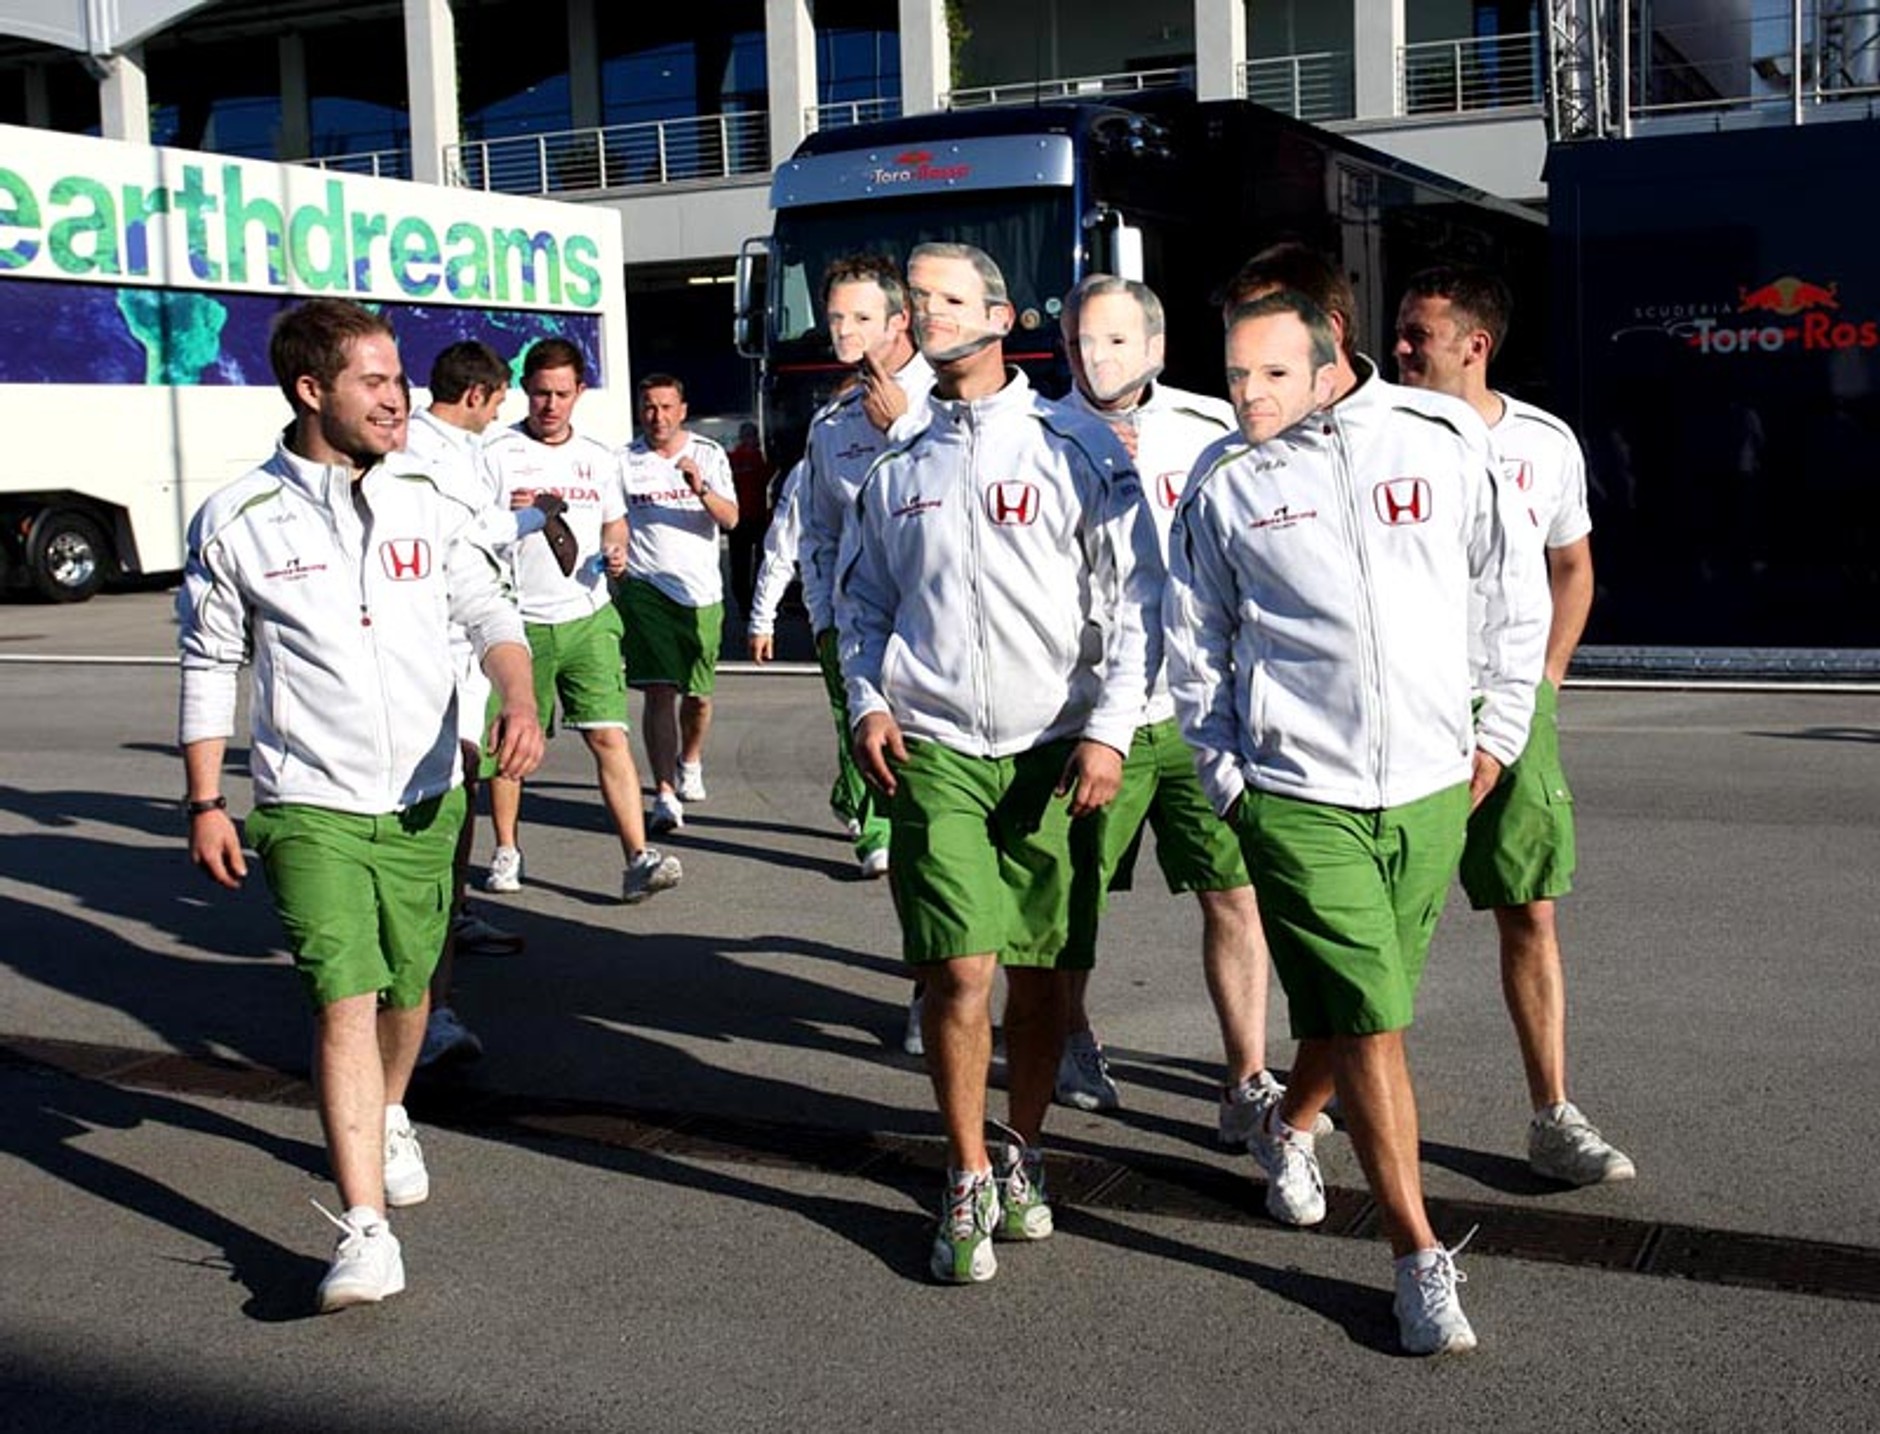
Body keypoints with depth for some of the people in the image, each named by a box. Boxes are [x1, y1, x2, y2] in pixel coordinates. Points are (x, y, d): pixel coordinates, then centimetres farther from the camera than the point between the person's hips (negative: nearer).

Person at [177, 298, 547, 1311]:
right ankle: (366, 1235, -13)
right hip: (311, 806, -3)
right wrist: (205, 804, 0)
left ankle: (389, 1119, 47)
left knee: (407, 989, 17)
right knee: (345, 1001, -14)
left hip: (426, 797, 4)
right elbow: (207, 666, 2)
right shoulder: (237, 522, -5)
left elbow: (488, 611, 1)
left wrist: (519, 699, -20)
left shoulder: (426, 504, 3)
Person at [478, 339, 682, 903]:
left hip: (588, 617, 2)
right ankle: (507, 851, 25)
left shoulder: (600, 458, 12)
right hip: (520, 621, -2)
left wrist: (616, 553, 3)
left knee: (610, 735, -7)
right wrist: (505, 517, -23)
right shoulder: (497, 456, -1)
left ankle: (639, 858, -10)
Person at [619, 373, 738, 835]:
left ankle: (689, 762, 40)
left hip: (701, 592, 2)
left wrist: (701, 488, -20)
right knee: (659, 691, -12)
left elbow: (730, 519, -4)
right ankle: (665, 795, -13)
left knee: (698, 694, 10)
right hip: (645, 588, -2)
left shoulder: (710, 454, 6)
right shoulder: (625, 460, 3)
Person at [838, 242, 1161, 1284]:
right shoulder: (894, 460, 11)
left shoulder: (1074, 448, 1)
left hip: (1053, 748, -1)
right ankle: (966, 1185, 10)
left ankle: (1023, 1158, 28)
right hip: (933, 748, 1)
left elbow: (1131, 599, -1)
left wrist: (1109, 729, -9)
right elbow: (861, 600, 21)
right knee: (960, 970, -7)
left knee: (1038, 969, 7)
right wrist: (868, 704, 5)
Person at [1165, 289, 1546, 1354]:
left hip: (1430, 789, 2)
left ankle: (1290, 1128, 45)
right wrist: (1229, 786, 4)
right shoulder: (1224, 489, 0)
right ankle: (1422, 1260, 5)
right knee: (1371, 1023, -6)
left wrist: (1499, 731, 9)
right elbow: (1193, 655, 8)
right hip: (1299, 796, -2)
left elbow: (1517, 593, 11)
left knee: (1364, 1008, 14)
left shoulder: (1442, 444, 0)